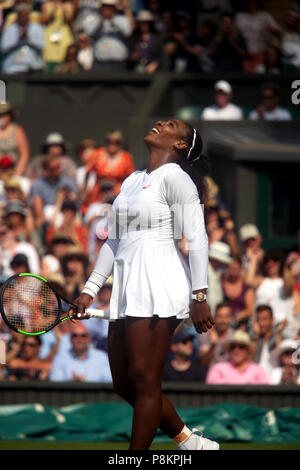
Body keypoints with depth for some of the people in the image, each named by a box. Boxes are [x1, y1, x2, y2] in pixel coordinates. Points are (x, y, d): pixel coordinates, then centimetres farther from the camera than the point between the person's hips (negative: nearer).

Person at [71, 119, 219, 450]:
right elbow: (114, 240, 25)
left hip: (158, 285, -9)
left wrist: (199, 297, -16)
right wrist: (90, 290, 20)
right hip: (126, 289, 9)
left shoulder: (174, 178, -4)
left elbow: (197, 239, -10)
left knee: (143, 381, -8)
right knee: (124, 385, 8)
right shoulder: (131, 181, 21)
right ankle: (189, 443, 20)